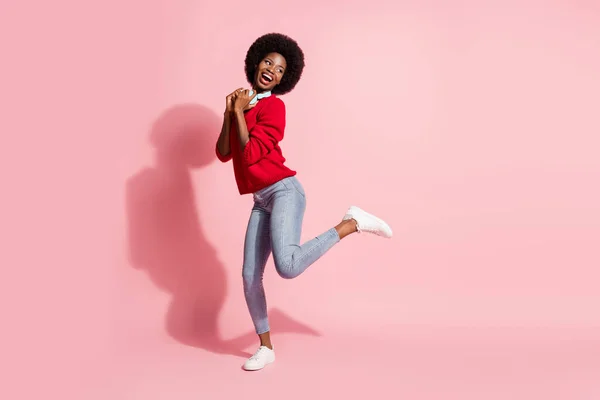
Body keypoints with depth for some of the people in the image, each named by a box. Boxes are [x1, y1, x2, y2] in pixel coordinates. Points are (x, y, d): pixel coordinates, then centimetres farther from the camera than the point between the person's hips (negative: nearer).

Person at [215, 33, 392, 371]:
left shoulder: (274, 105, -7)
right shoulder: (243, 103, 17)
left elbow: (250, 154, -17)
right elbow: (224, 154, 9)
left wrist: (239, 112, -9)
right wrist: (228, 113, 0)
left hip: (284, 192, -7)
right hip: (261, 201, 7)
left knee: (288, 266, -28)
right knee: (250, 276, 4)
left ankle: (352, 223, -8)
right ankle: (266, 348, 20)